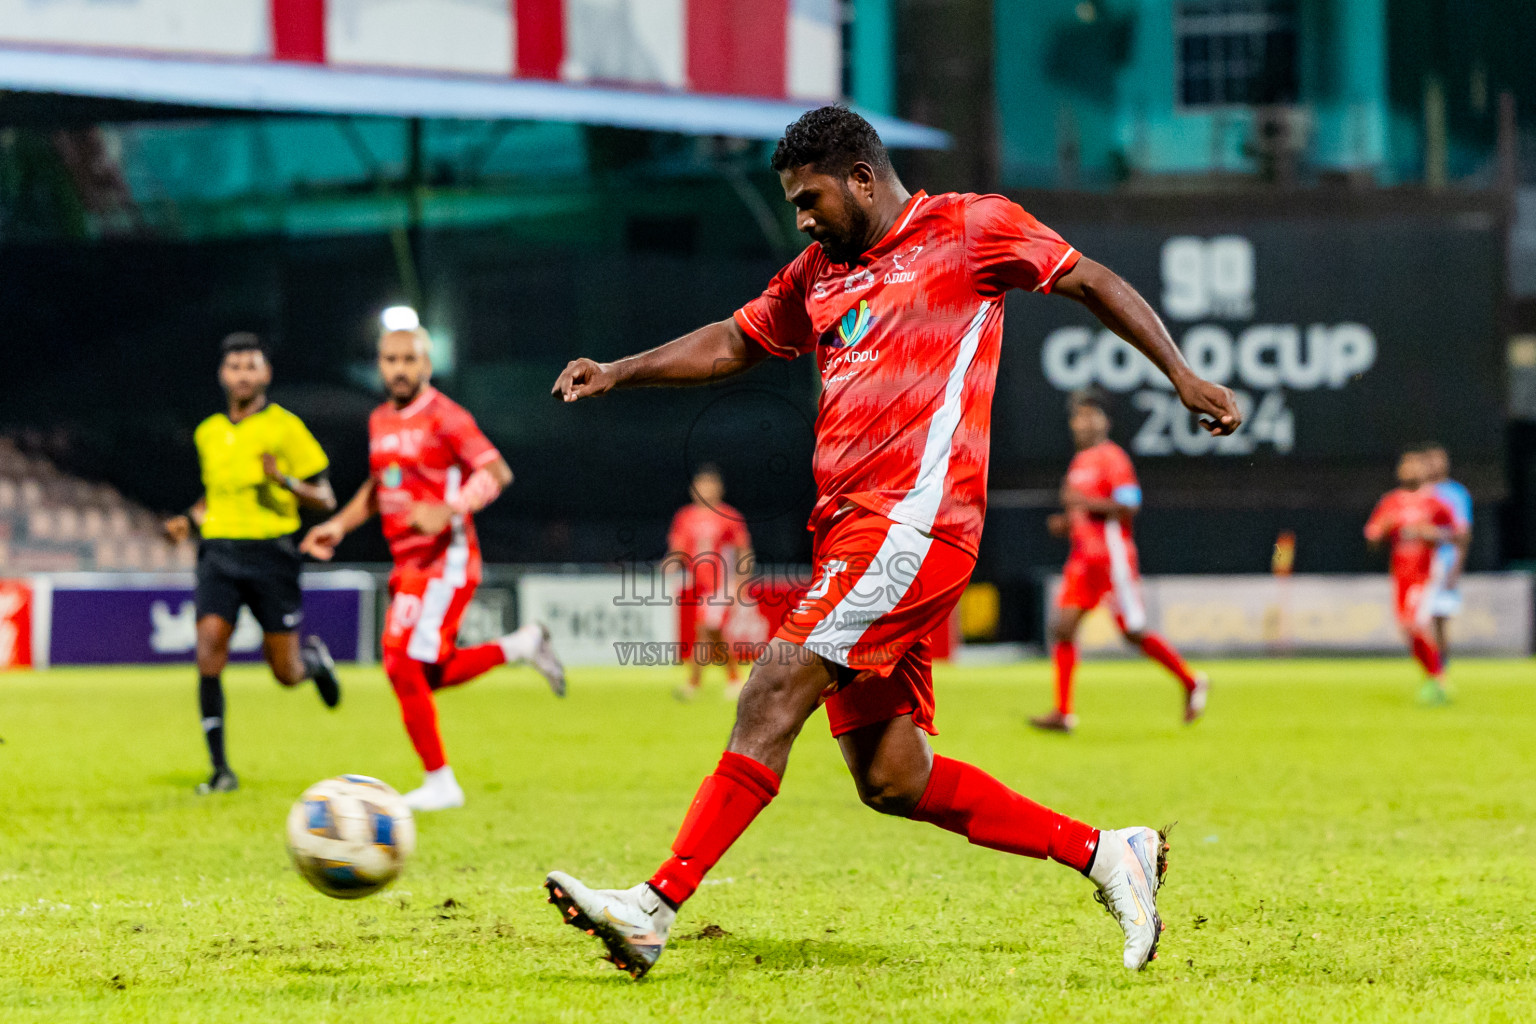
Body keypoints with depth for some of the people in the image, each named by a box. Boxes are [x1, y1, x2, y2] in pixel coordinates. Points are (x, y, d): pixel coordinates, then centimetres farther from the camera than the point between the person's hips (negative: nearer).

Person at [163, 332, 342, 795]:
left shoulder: (285, 427, -3)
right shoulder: (208, 433, 12)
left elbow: (325, 500, -2)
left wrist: (286, 481, -21)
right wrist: (189, 519, 10)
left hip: (271, 552, -3)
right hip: (219, 551, 3)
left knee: (286, 673, 0)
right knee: (209, 647, -16)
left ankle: (314, 657, 40)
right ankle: (220, 769, -10)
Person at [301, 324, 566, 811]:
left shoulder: (444, 417, -11)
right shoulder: (380, 421, 13)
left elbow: (496, 472, -16)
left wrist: (449, 511, -29)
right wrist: (339, 525, 14)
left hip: (445, 560, -9)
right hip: (407, 564, 9)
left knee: (405, 667, -14)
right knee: (427, 675, 10)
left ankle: (439, 784, -1)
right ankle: (523, 644, 28)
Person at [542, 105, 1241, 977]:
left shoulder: (966, 228, 3)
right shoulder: (818, 273, 23)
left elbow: (1094, 282, 6)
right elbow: (734, 344, 32)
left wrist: (1181, 373, 0)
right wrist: (620, 374, 19)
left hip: (913, 525, -8)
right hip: (849, 531, 8)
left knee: (776, 691, -20)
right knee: (892, 780, 4)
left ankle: (658, 907, -24)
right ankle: (1105, 853, 14)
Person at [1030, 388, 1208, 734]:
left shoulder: (1112, 458, -8)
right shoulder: (1078, 464, 18)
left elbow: (1128, 508, -16)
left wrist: (1085, 502, -22)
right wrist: (1064, 523, 10)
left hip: (1112, 558, -8)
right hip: (1082, 558, 8)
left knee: (1134, 632, -4)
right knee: (1063, 627, -6)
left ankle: (1192, 682, 15)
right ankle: (1063, 712, -8)